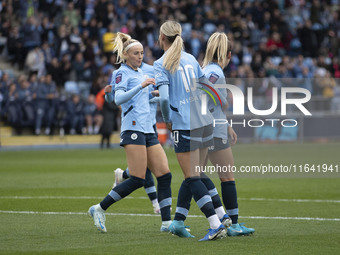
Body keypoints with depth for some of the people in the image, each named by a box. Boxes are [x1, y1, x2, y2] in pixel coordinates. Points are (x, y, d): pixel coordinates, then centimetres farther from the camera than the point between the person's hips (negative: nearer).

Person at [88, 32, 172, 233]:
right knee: (138, 180, -13)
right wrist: (141, 86, -28)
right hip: (133, 129, -8)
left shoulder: (140, 72, 21)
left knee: (165, 175, -2)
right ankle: (99, 209, -2)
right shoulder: (122, 73, -4)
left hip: (148, 130, 8)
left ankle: (167, 222, 0)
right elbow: (119, 99, -20)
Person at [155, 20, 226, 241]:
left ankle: (216, 225, -15)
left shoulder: (161, 64, -5)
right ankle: (178, 221, 22)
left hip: (184, 126, -7)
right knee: (191, 176, 14)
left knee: (192, 178, -5)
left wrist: (167, 120, 0)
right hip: (205, 123, 7)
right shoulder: (191, 59, 13)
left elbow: (164, 98, -16)